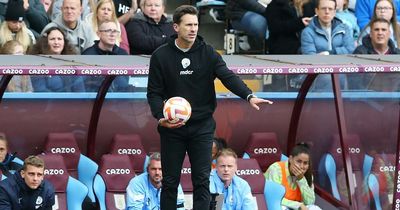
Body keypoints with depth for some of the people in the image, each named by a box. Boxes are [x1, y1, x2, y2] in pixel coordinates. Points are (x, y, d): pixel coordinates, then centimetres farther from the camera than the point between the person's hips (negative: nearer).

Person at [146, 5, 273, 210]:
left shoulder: (208, 53, -2)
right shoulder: (160, 56, -3)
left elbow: (228, 76, -14)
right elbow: (154, 92, -1)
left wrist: (249, 96, -32)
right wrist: (160, 117, -19)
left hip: (202, 127, 0)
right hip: (172, 129, 0)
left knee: (202, 181, 0)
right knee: (170, 181, 7)